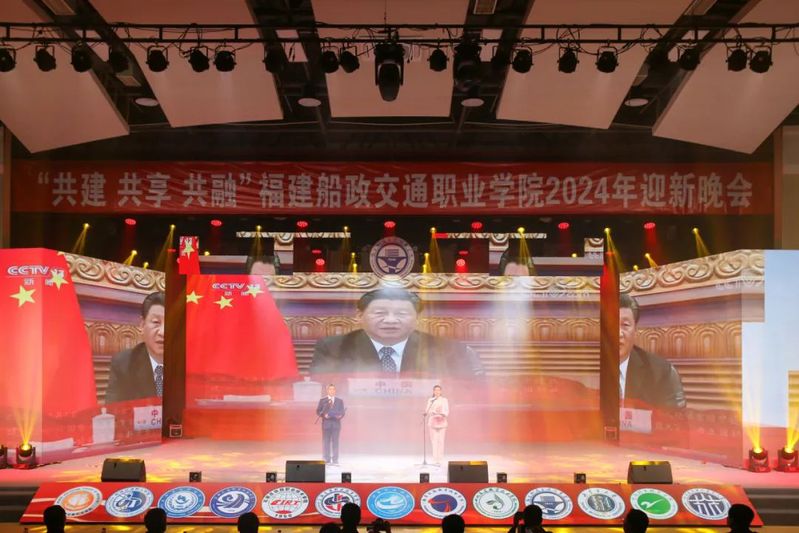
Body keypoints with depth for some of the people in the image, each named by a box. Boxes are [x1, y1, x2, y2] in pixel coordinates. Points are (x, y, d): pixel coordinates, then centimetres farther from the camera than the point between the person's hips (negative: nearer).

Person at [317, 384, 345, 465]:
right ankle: (327, 460, 4)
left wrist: (340, 416, -12)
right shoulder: (322, 400, 7)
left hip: (336, 424, 1)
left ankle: (335, 460, 1)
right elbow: (318, 411, 5)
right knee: (326, 442, 0)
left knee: (335, 442, -1)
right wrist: (323, 415, -13)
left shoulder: (340, 401, 11)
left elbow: (342, 412, 9)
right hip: (326, 424, -1)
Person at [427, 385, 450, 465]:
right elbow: (427, 411, 4)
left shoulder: (444, 400, 7)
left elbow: (447, 411, 2)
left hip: (441, 422, -1)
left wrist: (442, 414, -19)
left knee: (441, 441, -5)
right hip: (432, 422, 1)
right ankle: (435, 459, 0)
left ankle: (440, 459, -2)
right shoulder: (430, 400, 11)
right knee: (433, 441, -4)